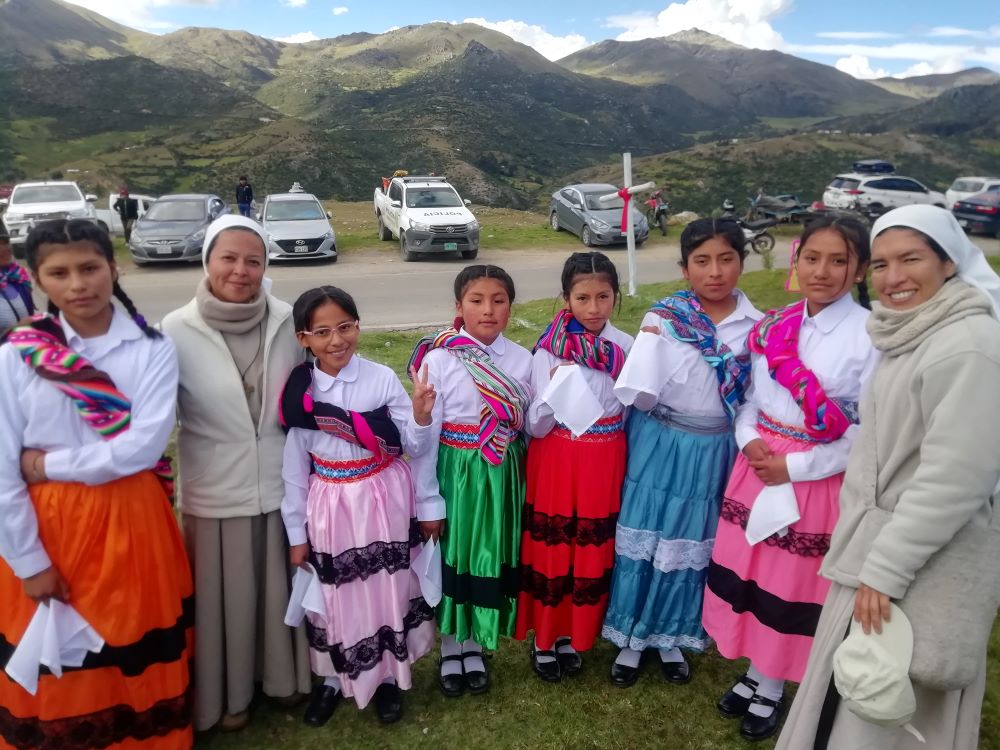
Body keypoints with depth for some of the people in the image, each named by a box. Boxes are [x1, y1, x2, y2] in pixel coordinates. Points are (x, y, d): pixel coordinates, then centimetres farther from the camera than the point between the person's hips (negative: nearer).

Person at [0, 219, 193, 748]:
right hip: (47, 528, 1)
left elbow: (143, 447, -16)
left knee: (137, 657, 14)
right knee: (54, 669, 17)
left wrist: (48, 464, -12)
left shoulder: (152, 350, -6)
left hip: (132, 523, -1)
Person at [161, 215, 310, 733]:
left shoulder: (287, 322, -5)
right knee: (226, 593, 12)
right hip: (215, 492, -2)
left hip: (283, 484, 2)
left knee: (282, 584, 17)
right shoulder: (177, 331, -10)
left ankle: (284, 673, 41)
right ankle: (228, 692, 36)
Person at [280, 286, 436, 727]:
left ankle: (388, 677, 37)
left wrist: (421, 415, -26)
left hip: (383, 502, -1)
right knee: (335, 597, 15)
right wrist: (297, 533, 4)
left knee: (387, 591, 13)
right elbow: (294, 467, -1)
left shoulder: (383, 379, -11)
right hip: (328, 508, 1)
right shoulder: (297, 393, -8)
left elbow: (413, 448, -5)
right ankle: (333, 678, 40)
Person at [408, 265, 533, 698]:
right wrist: (427, 502, -10)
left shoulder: (522, 359, -3)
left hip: (502, 475, 3)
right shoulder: (438, 360, -12)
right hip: (455, 474, -2)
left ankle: (474, 647, 37)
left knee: (493, 557, 14)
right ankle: (450, 649, 35)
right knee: (452, 559, 11)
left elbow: (530, 426, 6)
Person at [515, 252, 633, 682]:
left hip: (603, 464, 3)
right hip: (557, 461, -3)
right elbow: (534, 427, -11)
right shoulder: (548, 351, -12)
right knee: (551, 550, 9)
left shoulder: (626, 348, -3)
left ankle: (572, 635, 36)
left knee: (591, 552, 14)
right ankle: (543, 639, 31)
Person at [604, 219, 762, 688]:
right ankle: (631, 639, 28)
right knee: (643, 540, 9)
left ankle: (671, 639, 36)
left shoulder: (756, 327, -3)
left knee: (692, 545, 15)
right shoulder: (662, 319, -12)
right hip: (659, 448, -2)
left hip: (713, 453, 3)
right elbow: (639, 394, -16)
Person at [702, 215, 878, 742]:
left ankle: (772, 690, 33)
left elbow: (869, 431, -14)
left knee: (791, 585, 10)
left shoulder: (871, 337, -13)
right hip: (758, 467, 5)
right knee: (749, 571, 15)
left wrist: (795, 466, -16)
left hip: (817, 478, -5)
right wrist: (747, 438, -9)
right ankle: (753, 674, 37)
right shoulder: (773, 326, 3)